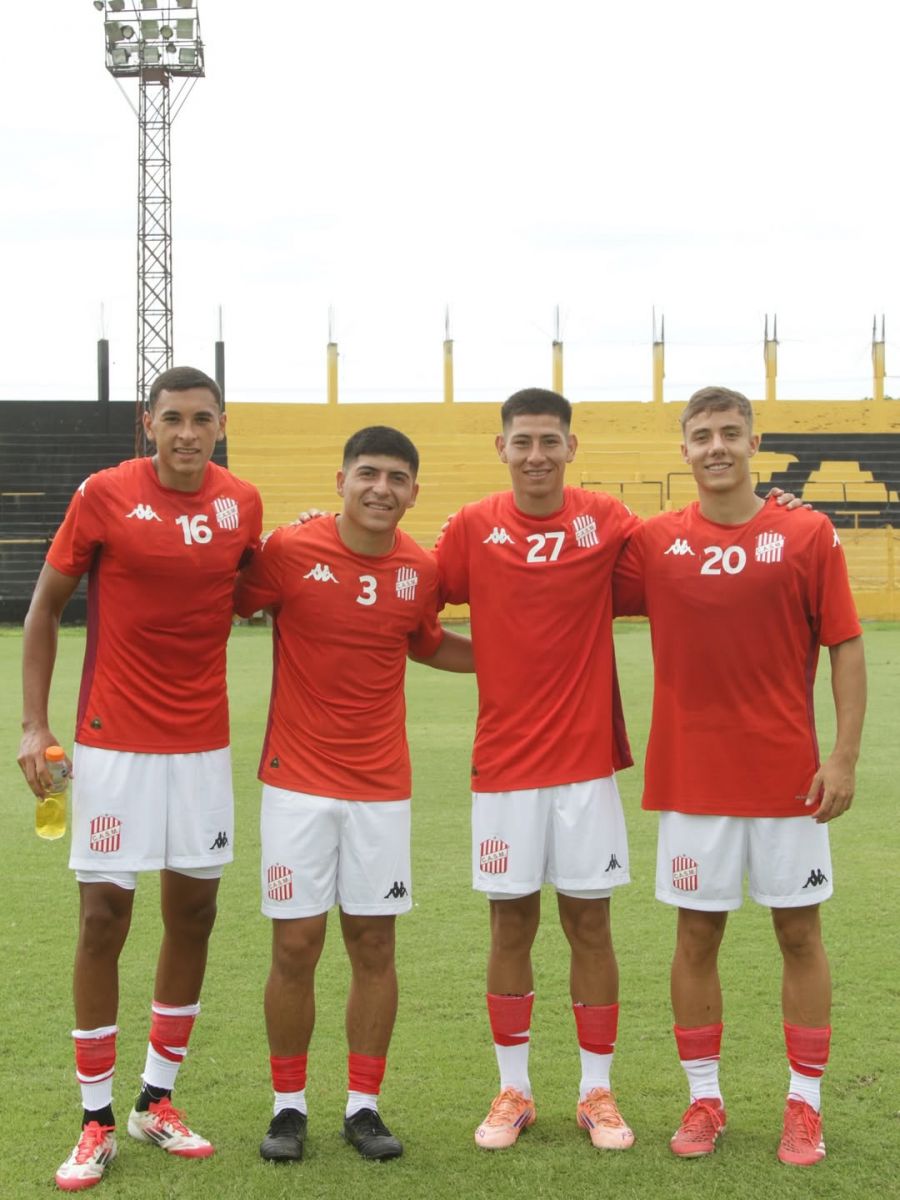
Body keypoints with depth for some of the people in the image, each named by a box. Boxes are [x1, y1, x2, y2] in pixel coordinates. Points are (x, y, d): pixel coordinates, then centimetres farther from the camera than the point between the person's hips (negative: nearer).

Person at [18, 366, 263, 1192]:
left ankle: (157, 1099, 24)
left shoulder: (243, 504, 1)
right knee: (104, 917, -1)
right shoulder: (105, 496, -8)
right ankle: (97, 1119, 12)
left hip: (203, 743, 4)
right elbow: (46, 606, -1)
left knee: (194, 912, 8)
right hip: (114, 743, -3)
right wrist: (34, 723, -6)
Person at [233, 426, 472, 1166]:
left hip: (382, 786, 3)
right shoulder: (289, 551, -9)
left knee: (375, 944, 6)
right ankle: (289, 1106, 17)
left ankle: (364, 1105, 19)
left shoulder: (420, 570, 2)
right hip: (299, 781, -3)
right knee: (296, 944, 1)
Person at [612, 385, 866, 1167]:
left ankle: (805, 1103, 19)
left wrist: (845, 756, -8)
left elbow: (846, 648, -2)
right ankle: (704, 1100, 21)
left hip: (787, 777, -1)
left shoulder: (808, 536, -3)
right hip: (690, 776, 1)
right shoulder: (654, 542, 1)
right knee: (697, 934, 8)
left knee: (799, 932, 7)